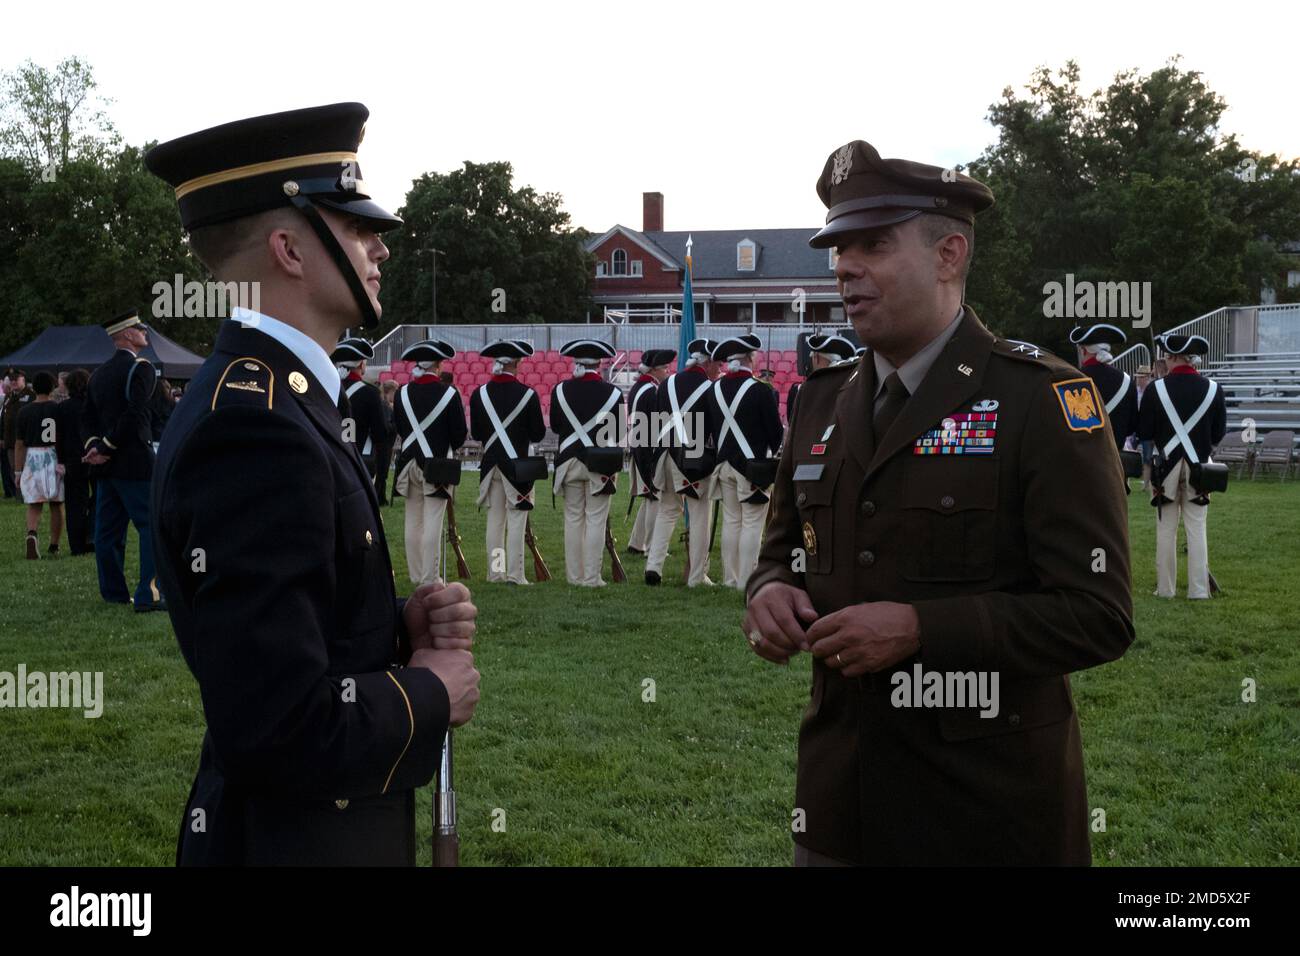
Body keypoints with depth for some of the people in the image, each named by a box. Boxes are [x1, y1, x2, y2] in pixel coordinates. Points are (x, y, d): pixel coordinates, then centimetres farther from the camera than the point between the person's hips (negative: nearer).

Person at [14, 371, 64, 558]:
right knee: (56, 505, 12)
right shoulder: (58, 409, -3)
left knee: (34, 506, 4)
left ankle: (31, 534, -24)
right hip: (54, 458, 0)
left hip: (32, 459, 0)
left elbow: (19, 444, 0)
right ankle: (54, 546, 18)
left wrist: (18, 471, 5)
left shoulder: (25, 411, -1)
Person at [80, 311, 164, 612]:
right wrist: (108, 446, -13)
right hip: (134, 463, -8)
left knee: (108, 530, 11)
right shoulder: (140, 368, -10)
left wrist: (94, 445, -1)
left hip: (105, 464, 8)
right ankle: (148, 595, -11)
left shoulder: (99, 373, 16)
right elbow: (135, 414, -20)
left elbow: (88, 417, 12)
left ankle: (114, 593, 17)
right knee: (153, 526, -6)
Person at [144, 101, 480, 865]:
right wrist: (429, 692, -15)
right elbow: (280, 732, -31)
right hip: (293, 840, -9)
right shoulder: (252, 427, -26)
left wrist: (402, 625, -3)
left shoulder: (274, 396, 6)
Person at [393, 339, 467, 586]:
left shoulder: (403, 392, 1)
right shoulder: (449, 393, -10)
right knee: (433, 523, -3)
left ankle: (416, 574, 18)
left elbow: (396, 428, 9)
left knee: (413, 522, 12)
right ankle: (430, 577, -2)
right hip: (438, 464, -4)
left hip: (409, 462, 4)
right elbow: (460, 433, -6)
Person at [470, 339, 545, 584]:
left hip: (490, 464, 4)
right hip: (518, 465, -4)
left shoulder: (479, 394, 0)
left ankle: (495, 571, 14)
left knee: (495, 520, 11)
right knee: (516, 519, 0)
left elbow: (475, 434, 6)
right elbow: (538, 435, -5)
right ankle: (515, 574, -2)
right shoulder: (527, 394, -10)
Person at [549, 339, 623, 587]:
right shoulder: (612, 393, -8)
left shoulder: (560, 390, -3)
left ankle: (574, 575, 14)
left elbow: (554, 426, 8)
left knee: (573, 518, 10)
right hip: (600, 463, -2)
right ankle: (592, 577, 1)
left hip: (569, 461, 2)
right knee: (596, 520, 1)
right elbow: (619, 433, 0)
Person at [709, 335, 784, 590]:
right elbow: (776, 430, -9)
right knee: (751, 523, -1)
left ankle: (730, 578, 17)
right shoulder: (760, 390, -15)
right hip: (754, 465, -6)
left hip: (725, 463, 6)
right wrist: (774, 451, 10)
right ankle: (746, 580, -1)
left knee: (731, 520, 13)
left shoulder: (714, 389, 2)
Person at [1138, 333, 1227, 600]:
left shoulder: (1156, 389, -11)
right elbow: (1220, 433, 4)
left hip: (1165, 465, -1)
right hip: (1199, 465, 1)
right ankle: (1198, 589, 5)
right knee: (1196, 528, 6)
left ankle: (1165, 588, 11)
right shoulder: (1212, 389, -4)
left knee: (1166, 529, 8)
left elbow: (1143, 433, -6)